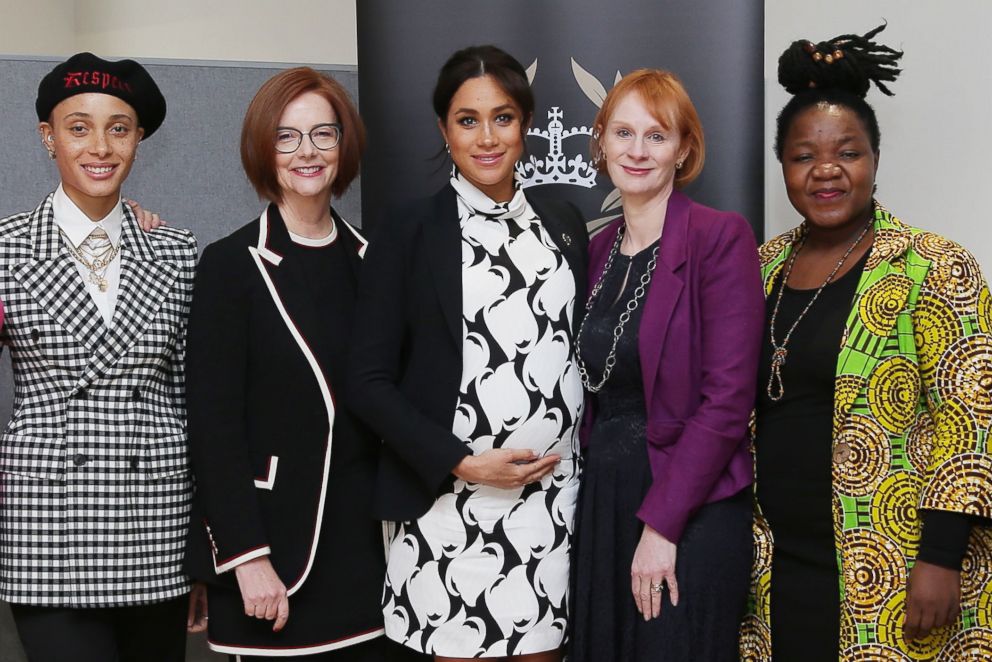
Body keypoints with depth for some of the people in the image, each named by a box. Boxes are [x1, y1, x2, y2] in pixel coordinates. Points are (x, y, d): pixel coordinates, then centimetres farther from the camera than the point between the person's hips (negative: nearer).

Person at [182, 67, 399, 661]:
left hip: (370, 538, 4)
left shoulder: (370, 259, 9)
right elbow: (214, 423, -8)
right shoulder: (231, 265, -5)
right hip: (279, 540, -4)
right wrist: (248, 558, -14)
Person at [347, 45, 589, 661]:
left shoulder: (563, 223, 10)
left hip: (554, 495, 3)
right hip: (452, 504, -3)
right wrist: (462, 464, -13)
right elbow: (370, 381, -5)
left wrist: (579, 460, 4)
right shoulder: (409, 233, -3)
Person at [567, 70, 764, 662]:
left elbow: (728, 396, -16)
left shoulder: (720, 237, -10)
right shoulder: (601, 248, 10)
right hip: (602, 502, 6)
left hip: (690, 513, -6)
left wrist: (662, 523, -17)